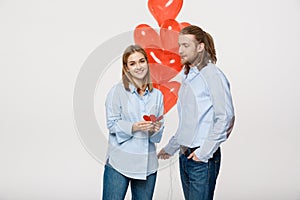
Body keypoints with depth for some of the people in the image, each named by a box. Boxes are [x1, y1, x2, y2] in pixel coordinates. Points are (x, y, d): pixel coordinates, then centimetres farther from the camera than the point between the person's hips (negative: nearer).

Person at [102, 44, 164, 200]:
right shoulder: (117, 91, -3)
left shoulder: (157, 95, 10)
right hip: (119, 162, -4)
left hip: (147, 164, 4)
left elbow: (160, 128, 13)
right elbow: (112, 124, -5)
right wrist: (134, 127, -19)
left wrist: (156, 129, -10)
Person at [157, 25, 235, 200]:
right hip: (185, 156, 8)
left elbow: (225, 116, -17)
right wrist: (171, 147, 23)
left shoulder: (212, 75, -11)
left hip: (203, 159, -8)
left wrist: (205, 151, -17)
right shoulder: (188, 77, 15)